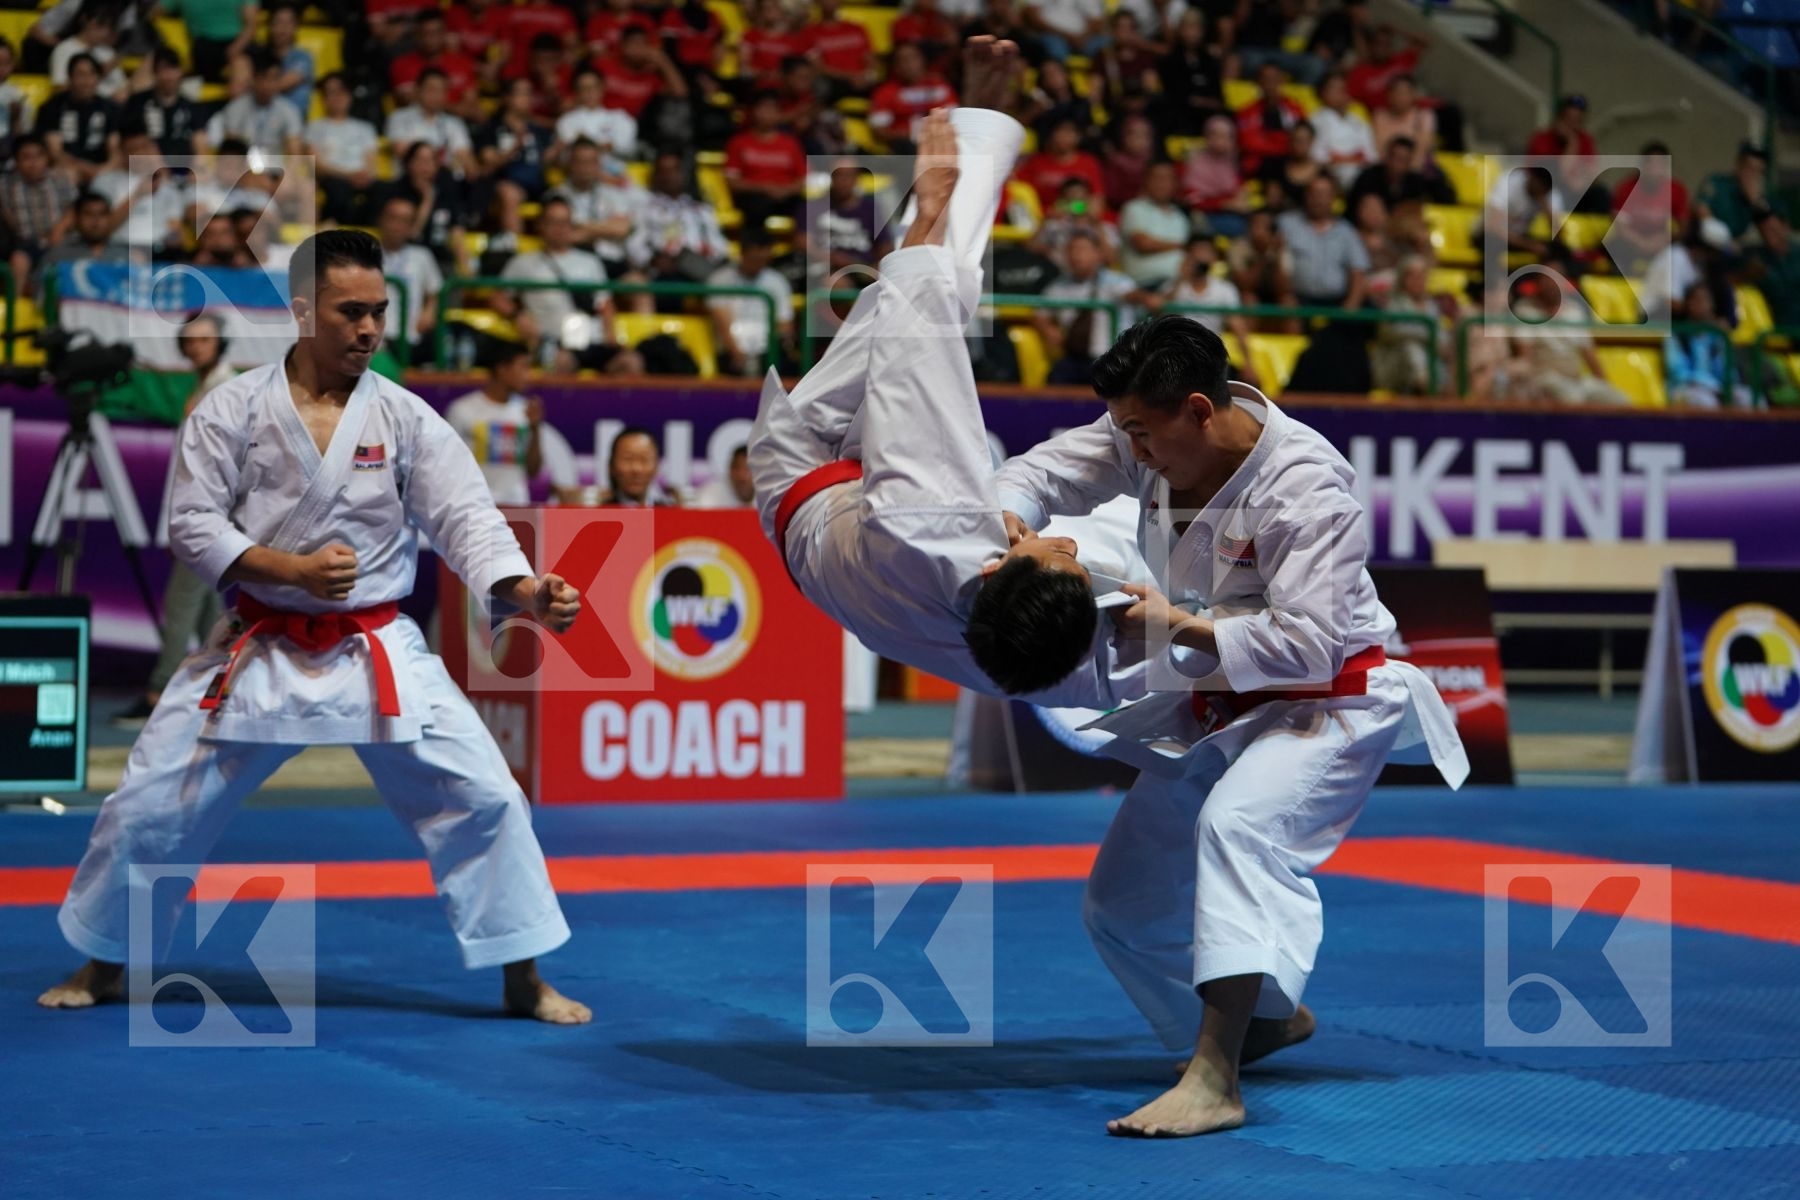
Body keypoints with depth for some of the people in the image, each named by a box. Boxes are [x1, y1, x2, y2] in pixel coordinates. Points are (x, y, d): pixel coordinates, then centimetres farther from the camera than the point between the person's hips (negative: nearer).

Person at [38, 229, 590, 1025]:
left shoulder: (406, 419, -4)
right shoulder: (234, 408, -5)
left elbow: (466, 520, -10)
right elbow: (192, 524, -6)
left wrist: (525, 591, -29)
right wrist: (294, 571, -20)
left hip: (378, 652, 0)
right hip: (258, 652, 0)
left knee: (482, 799, -10)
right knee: (150, 805, 2)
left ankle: (525, 981, 3)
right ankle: (104, 968, 25)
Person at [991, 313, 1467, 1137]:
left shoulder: (1304, 486, -26)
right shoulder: (1157, 439, -6)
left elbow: (1310, 643, -30)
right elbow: (1045, 469, -1)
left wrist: (1181, 626, -29)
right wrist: (1009, 518, -24)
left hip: (1322, 706, -8)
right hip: (1214, 712, 8)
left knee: (1237, 823, -38)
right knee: (1123, 906, 9)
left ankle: (1215, 1082, -45)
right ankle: (1267, 1018, 34)